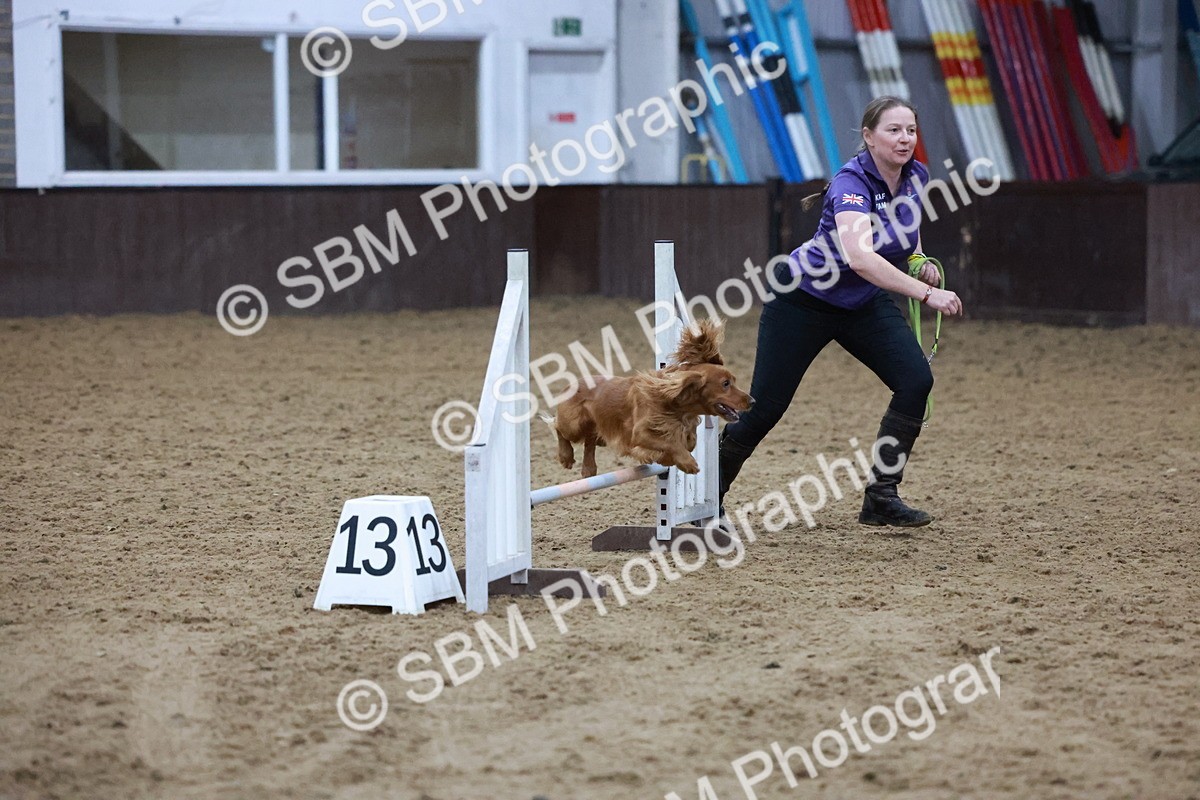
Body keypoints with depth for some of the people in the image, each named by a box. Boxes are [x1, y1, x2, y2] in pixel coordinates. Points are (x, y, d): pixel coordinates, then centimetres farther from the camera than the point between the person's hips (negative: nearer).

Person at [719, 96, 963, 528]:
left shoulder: (916, 176, -8)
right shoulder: (851, 183, -30)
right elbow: (861, 257, -48)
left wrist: (919, 258, -2)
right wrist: (926, 293, -53)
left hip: (864, 303, 6)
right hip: (803, 299, -6)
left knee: (916, 380, -15)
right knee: (765, 406, -2)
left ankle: (881, 497, -7)